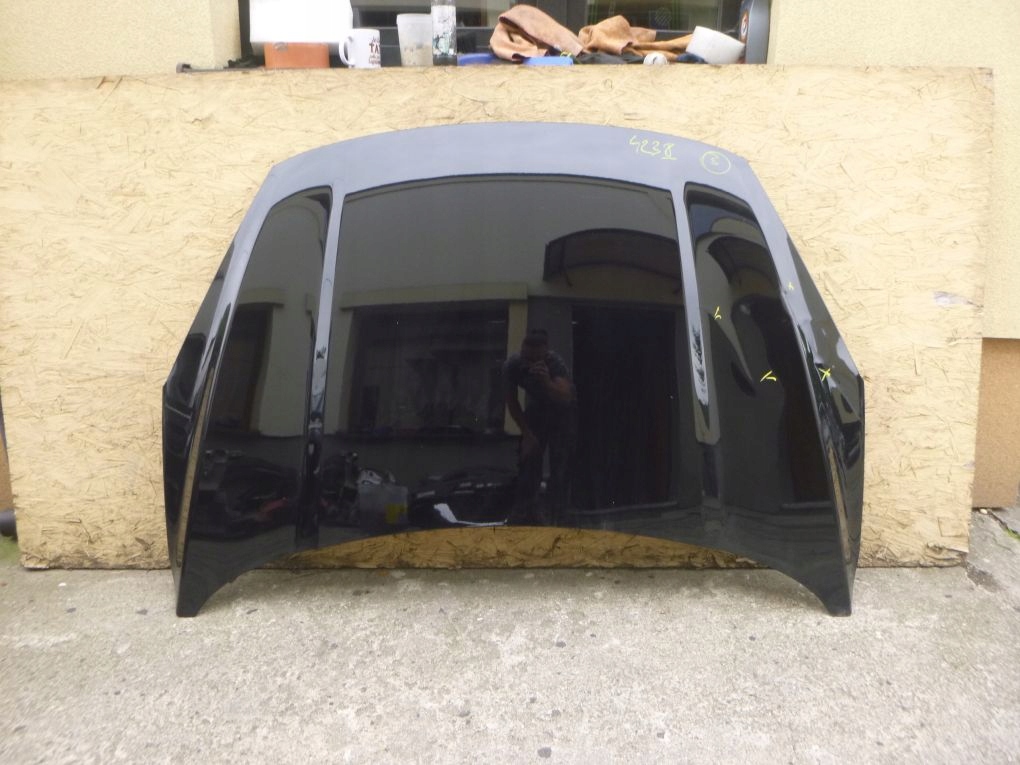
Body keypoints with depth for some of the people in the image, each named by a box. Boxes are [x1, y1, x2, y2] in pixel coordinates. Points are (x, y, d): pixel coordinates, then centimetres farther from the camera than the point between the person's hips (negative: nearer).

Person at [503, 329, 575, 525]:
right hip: (535, 409, 3)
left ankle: (552, 514, -2)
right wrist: (527, 433, -9)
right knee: (528, 458, 1)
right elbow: (512, 402, -11)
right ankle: (522, 510, 12)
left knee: (560, 463, -10)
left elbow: (565, 397, -52)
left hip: (561, 411, -3)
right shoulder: (511, 365, -26)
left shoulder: (555, 363, -37)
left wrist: (547, 382, -70)